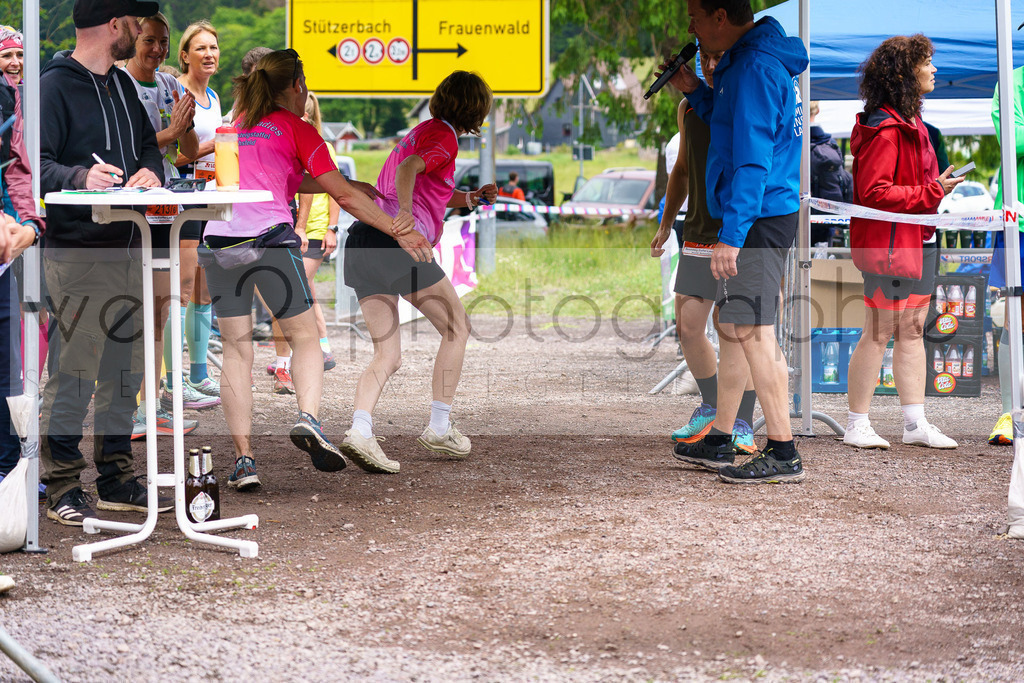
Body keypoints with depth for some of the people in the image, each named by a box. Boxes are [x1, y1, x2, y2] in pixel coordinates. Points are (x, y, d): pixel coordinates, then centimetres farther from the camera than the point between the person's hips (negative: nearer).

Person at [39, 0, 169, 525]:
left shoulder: (122, 84, 18)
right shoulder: (54, 86, -8)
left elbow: (148, 143, 22)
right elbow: (35, 163, -15)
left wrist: (151, 170, -1)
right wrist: (80, 178, -34)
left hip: (127, 249, 8)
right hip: (76, 251, -8)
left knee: (125, 371, 12)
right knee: (74, 373, -7)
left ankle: (117, 480, 22)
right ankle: (62, 488, 1)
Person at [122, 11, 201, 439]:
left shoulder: (171, 87, 12)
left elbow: (191, 151, 10)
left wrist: (186, 124, -9)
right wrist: (169, 132, -23)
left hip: (164, 204, 7)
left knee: (159, 308, 8)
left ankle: (151, 407, 15)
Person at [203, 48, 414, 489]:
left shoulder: (241, 124, 23)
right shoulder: (297, 130, 6)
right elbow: (343, 196, 4)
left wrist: (349, 186, 33)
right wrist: (398, 231, 9)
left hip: (219, 241, 5)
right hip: (269, 239, -5)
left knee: (236, 350, 7)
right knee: (305, 337, 9)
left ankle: (243, 458, -1)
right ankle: (308, 418, -16)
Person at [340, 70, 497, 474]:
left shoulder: (423, 131, 28)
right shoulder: (443, 137, 0)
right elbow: (408, 168, -20)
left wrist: (469, 199, 25)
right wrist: (405, 224, -32)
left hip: (362, 243, 8)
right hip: (399, 245, -8)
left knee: (387, 356, 5)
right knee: (456, 328, 10)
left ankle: (360, 430, -18)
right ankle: (439, 428, 10)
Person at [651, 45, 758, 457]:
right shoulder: (689, 108, 11)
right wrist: (666, 223, 22)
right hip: (699, 236, 5)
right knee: (687, 327, 4)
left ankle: (742, 426, 6)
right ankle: (711, 406, 25)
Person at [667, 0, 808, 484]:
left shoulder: (756, 68, -18)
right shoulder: (746, 61, 15)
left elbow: (752, 160, -22)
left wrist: (730, 235, -24)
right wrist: (695, 91, 16)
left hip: (757, 220, -11)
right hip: (761, 216, 11)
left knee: (753, 332, -9)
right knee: (732, 326, 16)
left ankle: (783, 453, -7)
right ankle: (719, 441, 25)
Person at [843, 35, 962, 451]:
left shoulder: (910, 123, 16)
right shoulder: (884, 130, -17)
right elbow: (874, 193, -22)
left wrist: (938, 185, 10)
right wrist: (932, 192, -20)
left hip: (919, 241, 10)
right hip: (889, 244, -10)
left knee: (912, 331, 11)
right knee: (879, 334, -4)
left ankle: (915, 423, 15)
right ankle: (857, 426, 5)